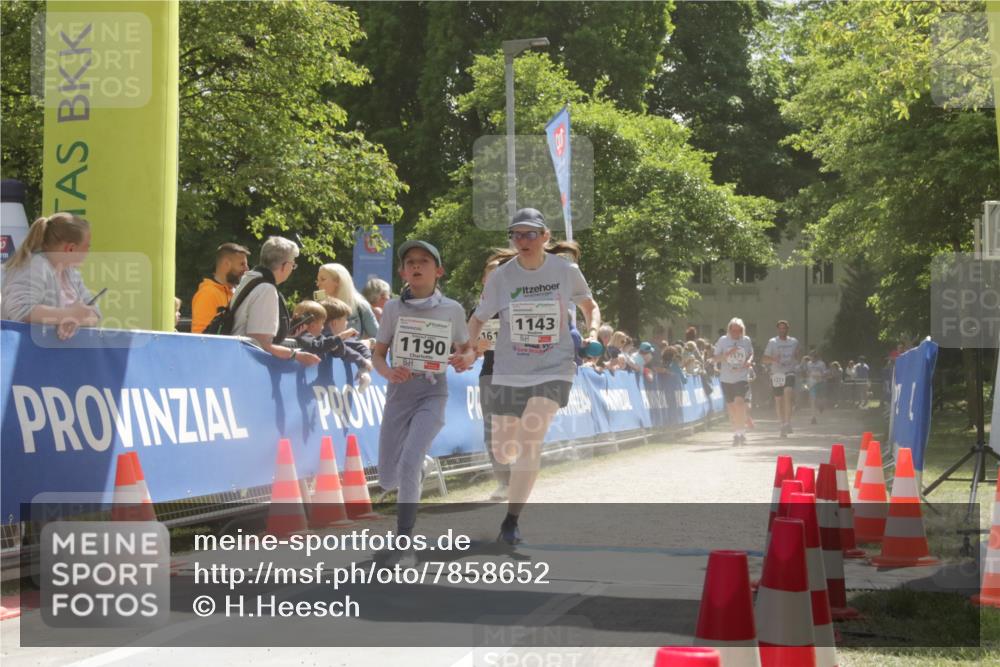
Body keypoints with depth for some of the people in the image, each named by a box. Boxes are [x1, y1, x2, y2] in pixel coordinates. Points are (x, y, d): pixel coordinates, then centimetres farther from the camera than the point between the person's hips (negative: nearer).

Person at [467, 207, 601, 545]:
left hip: (554, 369, -2)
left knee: (530, 439, -22)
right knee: (503, 453, 9)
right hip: (509, 373, 2)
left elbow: (590, 306, 13)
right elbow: (478, 318, 3)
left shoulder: (566, 271, -5)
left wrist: (592, 333, -7)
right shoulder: (501, 277, -5)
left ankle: (511, 521, -14)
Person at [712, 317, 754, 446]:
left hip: (742, 378, -1)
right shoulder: (723, 341, -1)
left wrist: (749, 361, -4)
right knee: (731, 406, 8)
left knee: (739, 402, -20)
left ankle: (742, 432, -15)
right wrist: (728, 354, -18)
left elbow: (751, 354, 19)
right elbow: (715, 359, -2)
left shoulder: (746, 341, 3)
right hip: (727, 379, 1)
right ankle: (736, 433, 23)